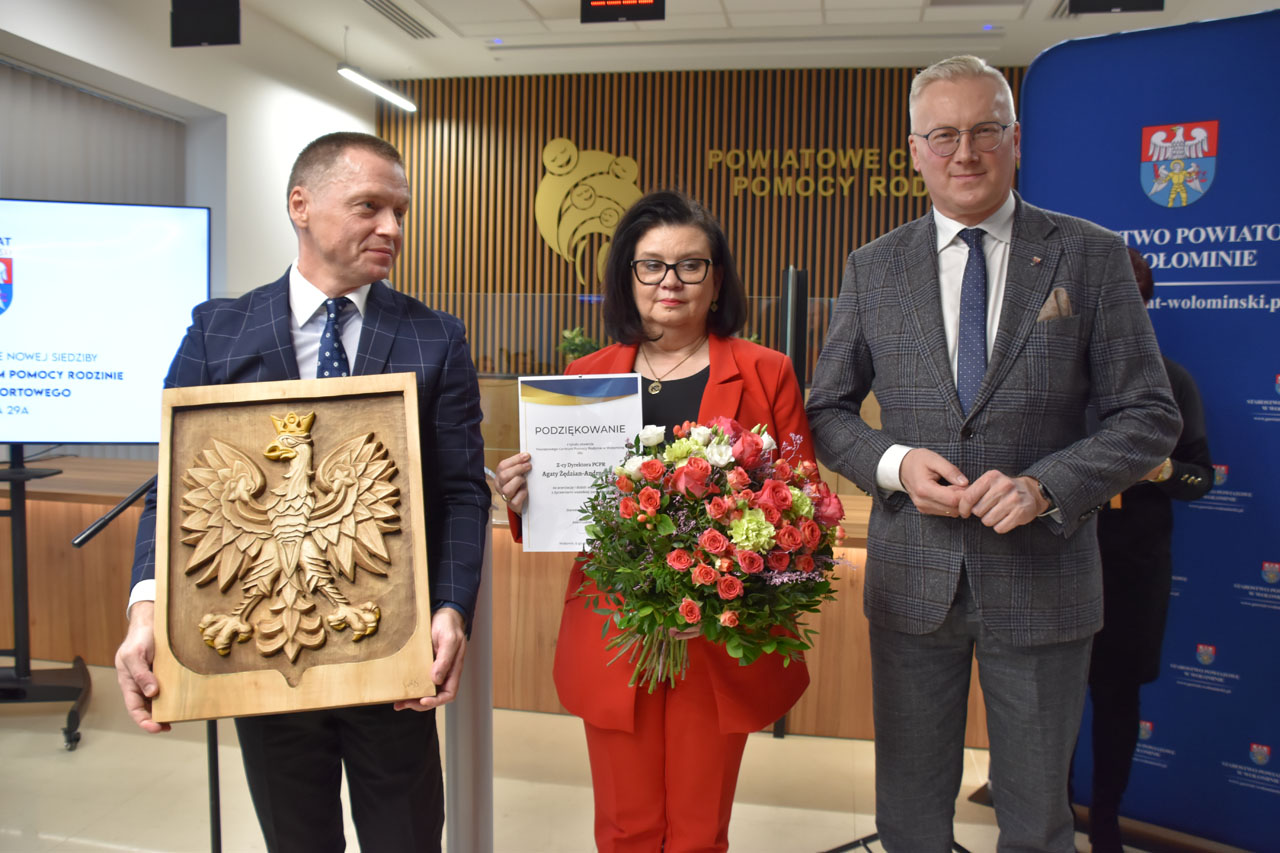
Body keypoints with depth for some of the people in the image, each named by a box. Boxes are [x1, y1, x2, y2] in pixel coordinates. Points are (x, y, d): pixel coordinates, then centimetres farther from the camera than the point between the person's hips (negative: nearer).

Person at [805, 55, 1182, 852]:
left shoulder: (1092, 256, -2)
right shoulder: (873, 268, 2)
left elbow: (1150, 416, -2)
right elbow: (827, 411, 7)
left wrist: (1045, 485, -18)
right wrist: (893, 462, -13)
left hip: (1042, 577, -1)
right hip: (913, 577, 2)